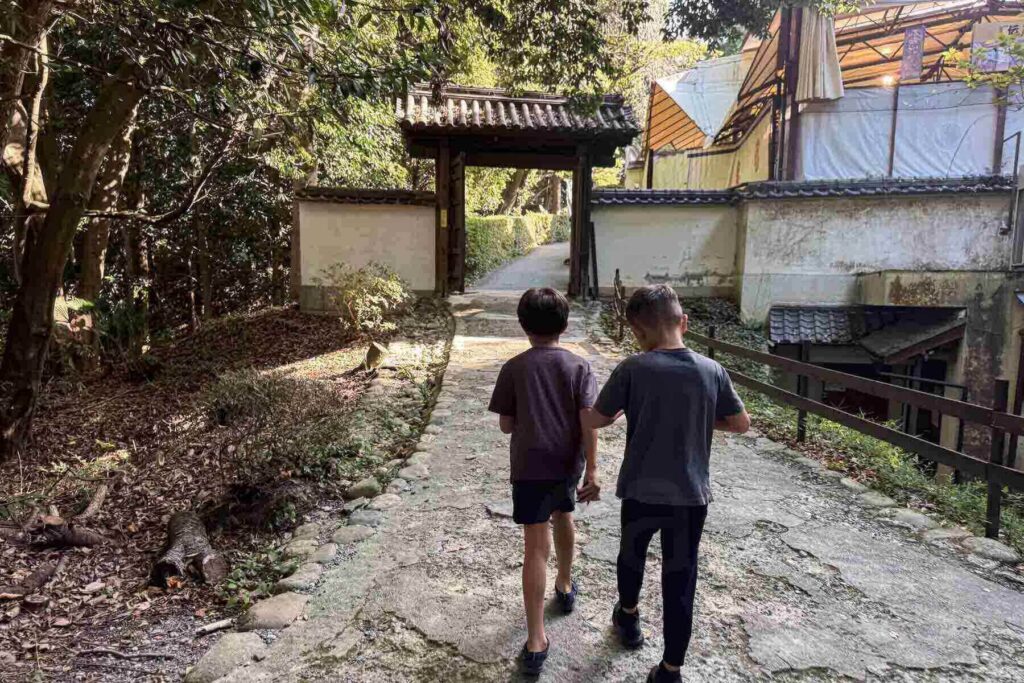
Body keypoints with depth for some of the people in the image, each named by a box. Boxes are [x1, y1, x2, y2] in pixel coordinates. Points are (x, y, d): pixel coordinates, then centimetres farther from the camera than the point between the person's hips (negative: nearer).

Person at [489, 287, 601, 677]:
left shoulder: (514, 368, -4)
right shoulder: (579, 367, -2)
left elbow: (506, 425, 0)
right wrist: (592, 470, -8)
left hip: (530, 467, -2)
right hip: (568, 463, 3)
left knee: (536, 547, -2)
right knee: (562, 519, 28)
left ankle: (536, 641, 0)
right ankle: (565, 588, 48)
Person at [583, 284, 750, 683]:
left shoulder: (633, 369, -14)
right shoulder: (712, 371, -6)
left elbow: (592, 421, -6)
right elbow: (741, 424, 5)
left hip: (642, 492, -1)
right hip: (692, 495, 1)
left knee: (632, 554, 26)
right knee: (680, 581, 13)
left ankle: (628, 617, 51)